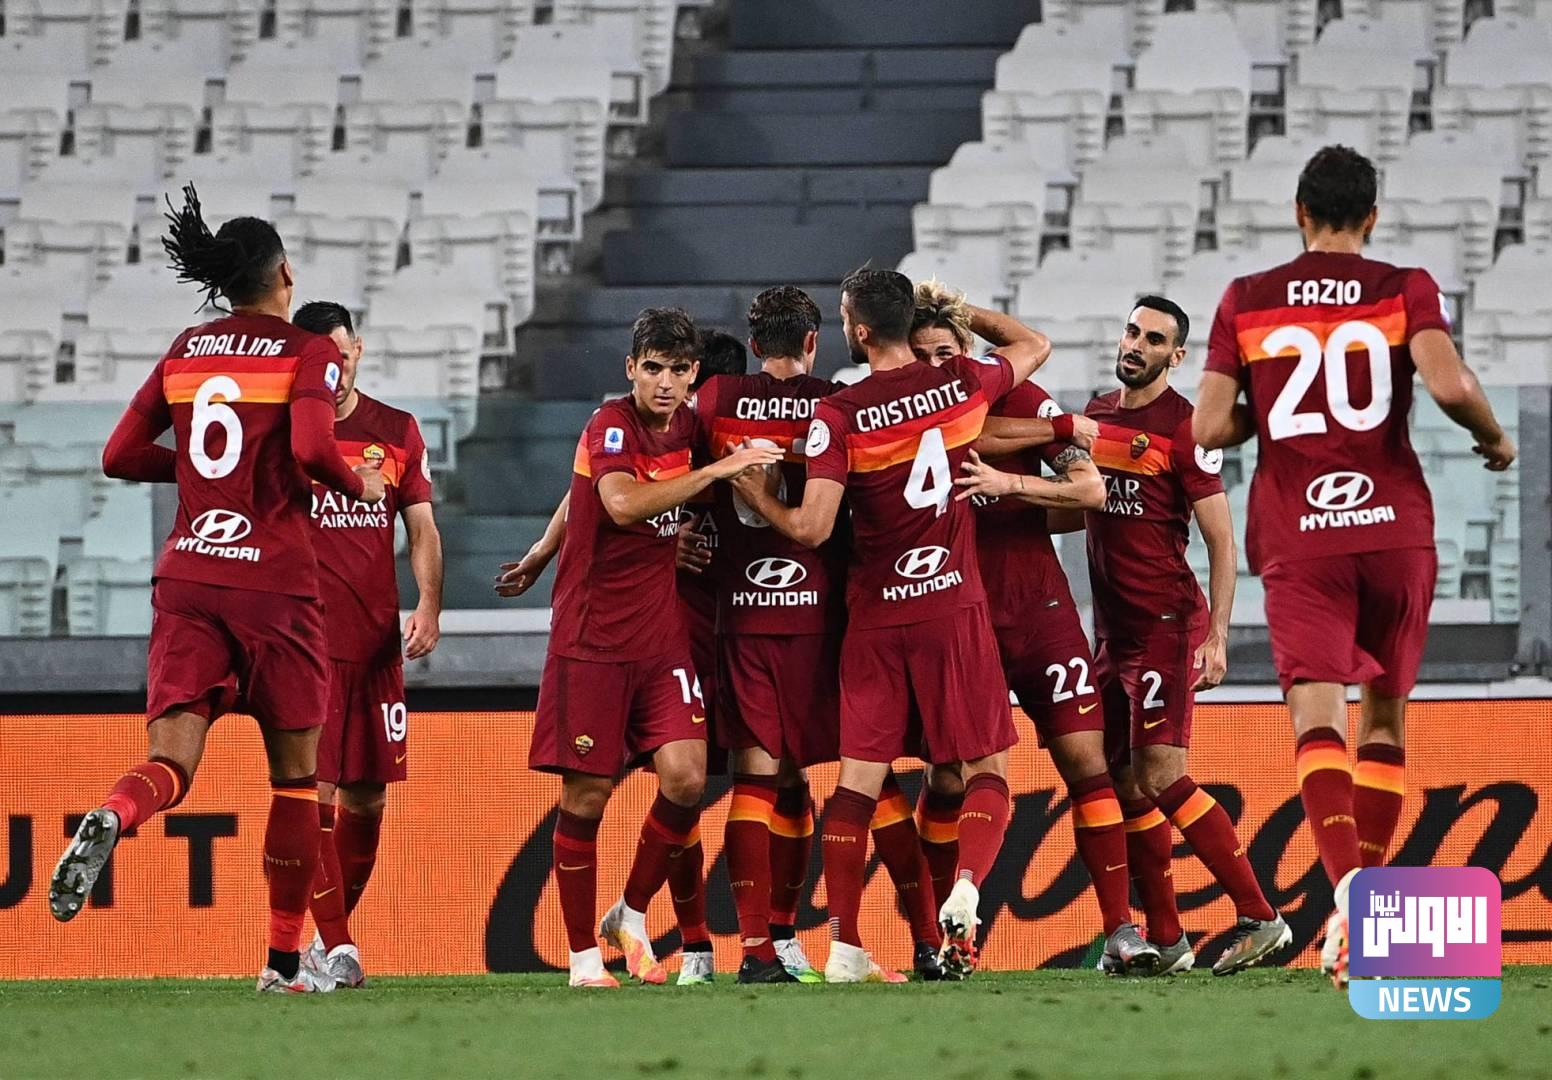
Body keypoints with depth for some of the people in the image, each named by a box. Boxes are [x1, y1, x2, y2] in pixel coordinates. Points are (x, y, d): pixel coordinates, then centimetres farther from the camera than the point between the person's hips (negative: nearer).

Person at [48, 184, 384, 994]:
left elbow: (121, 455, 11)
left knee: (170, 763, -4)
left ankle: (110, 818, -41)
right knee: (295, 772, 12)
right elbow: (310, 446, -20)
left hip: (186, 578, 3)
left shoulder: (185, 352, 12)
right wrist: (359, 485, -1)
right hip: (272, 582, -3)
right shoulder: (306, 354, -3)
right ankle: (285, 960, 13)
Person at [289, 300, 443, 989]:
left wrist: (428, 605, -3)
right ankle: (337, 946, -11)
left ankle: (329, 937, 21)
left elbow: (422, 528, 12)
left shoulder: (397, 433, 10)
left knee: (367, 796, 7)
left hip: (377, 641, 4)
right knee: (316, 790, -12)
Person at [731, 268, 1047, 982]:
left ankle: (844, 947, 1)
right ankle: (964, 892, -20)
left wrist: (755, 496, 3)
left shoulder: (840, 414, -8)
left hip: (873, 621, 0)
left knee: (858, 779, 5)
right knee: (987, 770, 6)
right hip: (953, 604, 0)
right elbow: (1034, 345, 21)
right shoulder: (962, 385, 0)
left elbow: (812, 528, -13)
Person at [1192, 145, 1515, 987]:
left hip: (1297, 540, 0)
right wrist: (1494, 439, 5)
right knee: (1386, 713, 17)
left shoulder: (1246, 301, 5)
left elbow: (1209, 428, 0)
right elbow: (1449, 384, -14)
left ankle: (1346, 884, -34)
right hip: (1394, 529, 0)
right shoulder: (1406, 290, 2)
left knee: (1317, 718, -10)